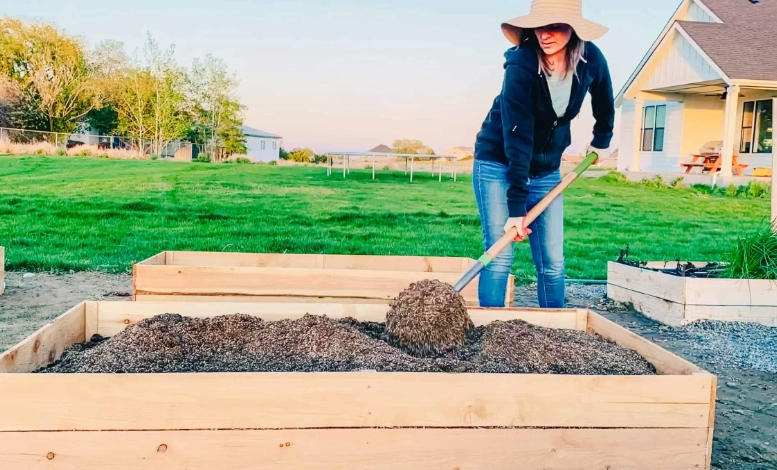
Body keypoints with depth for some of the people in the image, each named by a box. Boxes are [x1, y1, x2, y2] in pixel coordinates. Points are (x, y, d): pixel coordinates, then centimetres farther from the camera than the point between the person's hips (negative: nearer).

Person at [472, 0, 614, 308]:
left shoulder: (590, 59, -12)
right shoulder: (521, 65, -25)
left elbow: (603, 101, 13)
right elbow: (516, 139, -28)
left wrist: (602, 140, 24)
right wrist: (516, 207, -29)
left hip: (546, 169, 5)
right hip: (499, 165, -4)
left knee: (553, 261, 2)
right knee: (499, 256, -10)